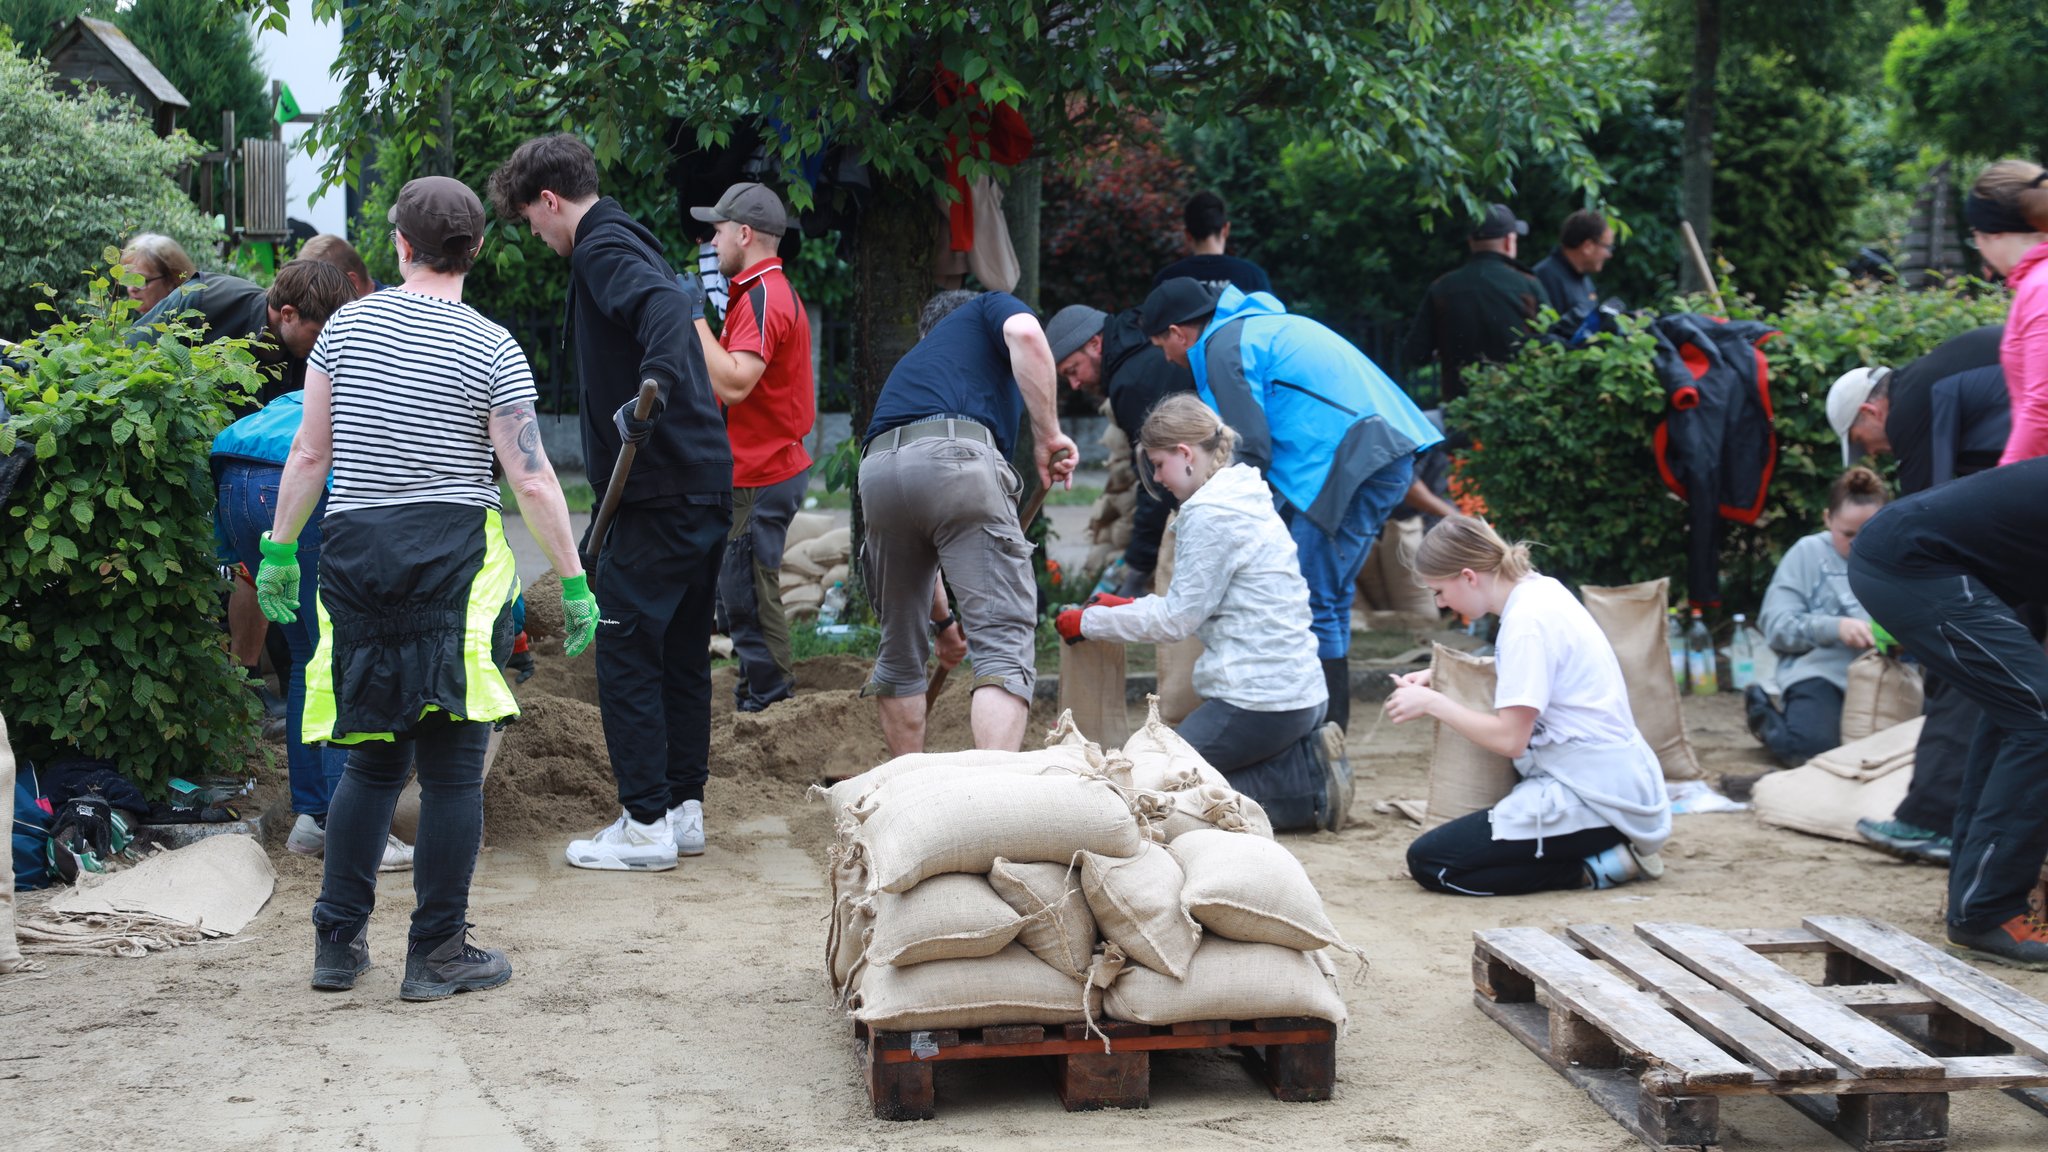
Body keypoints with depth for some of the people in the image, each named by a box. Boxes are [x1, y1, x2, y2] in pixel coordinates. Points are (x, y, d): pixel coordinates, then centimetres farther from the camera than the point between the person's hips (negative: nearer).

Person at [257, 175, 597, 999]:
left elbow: (309, 453, 6)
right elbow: (532, 481, -6)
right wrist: (573, 584, 2)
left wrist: (279, 550, 17)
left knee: (374, 757, 16)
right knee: (452, 764, 4)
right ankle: (438, 954, 7)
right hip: (451, 556, -3)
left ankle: (337, 943, 17)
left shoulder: (347, 326, 4)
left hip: (354, 552, 4)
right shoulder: (492, 350, -4)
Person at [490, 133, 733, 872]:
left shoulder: (602, 249, -10)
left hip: (658, 492, -10)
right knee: (683, 652, 15)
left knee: (626, 651, -3)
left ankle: (647, 824, -1)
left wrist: (648, 396, -36)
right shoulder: (630, 243, 19)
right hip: (708, 485, 10)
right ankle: (685, 810, 21)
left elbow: (666, 308, -29)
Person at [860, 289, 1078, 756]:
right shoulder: (989, 308, 29)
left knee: (899, 651, 21)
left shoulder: (911, 363, 41)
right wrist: (1047, 434, 5)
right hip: (957, 460, -5)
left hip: (878, 469, 6)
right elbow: (1025, 333, -1)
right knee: (1004, 645, -7)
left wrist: (941, 618, 50)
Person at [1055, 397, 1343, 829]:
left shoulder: (1210, 513, -14)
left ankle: (1310, 784, -7)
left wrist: (1089, 623, -1)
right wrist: (1127, 607, 17)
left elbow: (1178, 618, -11)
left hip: (1259, 702, -10)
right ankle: (1308, 760, 5)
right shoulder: (1244, 498, 15)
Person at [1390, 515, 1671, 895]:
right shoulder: (1540, 589, 7)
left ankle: (1592, 869, -7)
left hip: (1592, 798, -10)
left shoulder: (1528, 621, -20)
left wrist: (1431, 702, -10)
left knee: (1427, 862, -11)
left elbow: (1509, 738, -21)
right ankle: (1609, 847, 11)